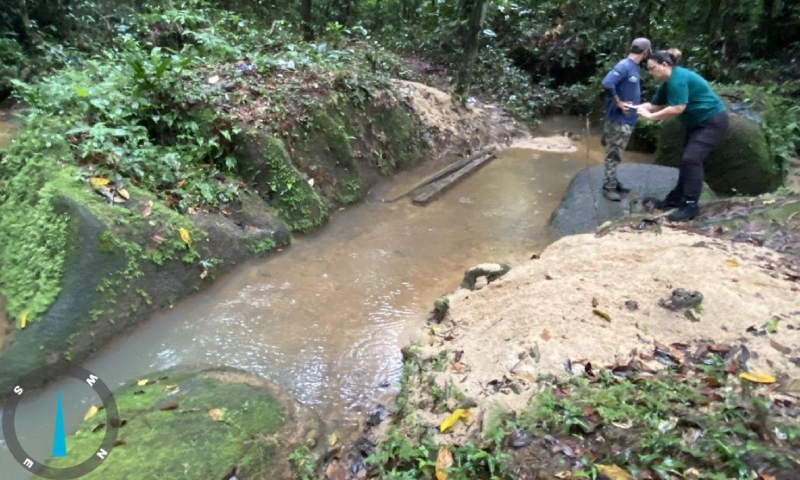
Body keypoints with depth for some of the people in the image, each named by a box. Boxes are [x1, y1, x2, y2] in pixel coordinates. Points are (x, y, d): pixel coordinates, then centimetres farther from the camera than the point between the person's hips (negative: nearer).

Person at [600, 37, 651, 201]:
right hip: (618, 119, -9)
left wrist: (639, 105, 5)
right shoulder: (624, 65, -17)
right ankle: (608, 187, 7)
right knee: (613, 155, -1)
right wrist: (618, 103, -22)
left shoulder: (634, 67, 11)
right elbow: (607, 83, -30)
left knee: (616, 155, 17)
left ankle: (613, 183, 27)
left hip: (627, 120, 9)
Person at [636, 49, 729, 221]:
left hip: (713, 121, -11)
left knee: (691, 159, -18)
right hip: (698, 123, 11)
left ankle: (691, 205, -16)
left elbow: (677, 108, -30)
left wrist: (650, 116, -26)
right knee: (687, 159, 13)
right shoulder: (668, 82, 7)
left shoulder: (678, 78, -23)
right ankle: (677, 198, 22)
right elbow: (656, 105, 6)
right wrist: (636, 107, -8)